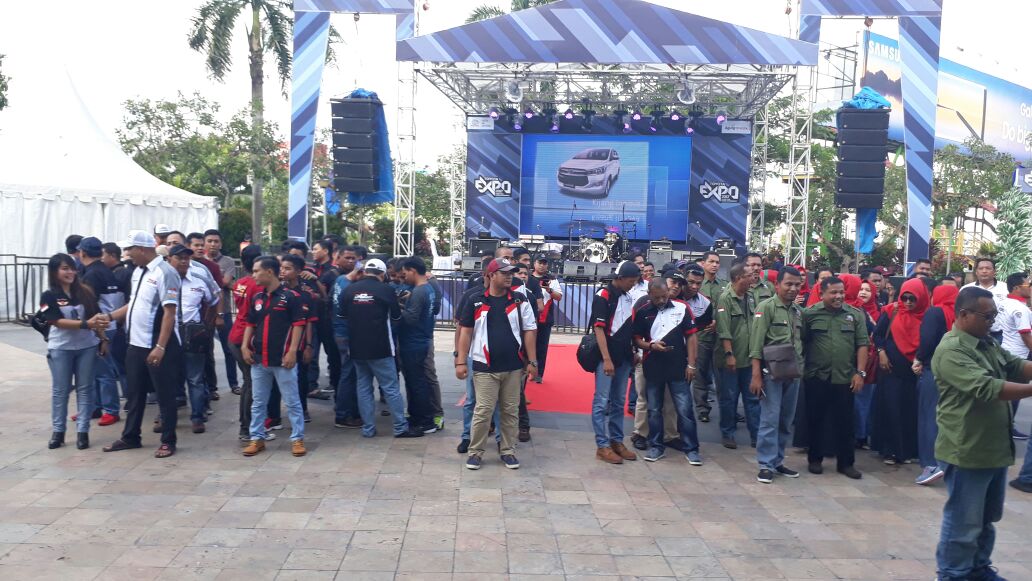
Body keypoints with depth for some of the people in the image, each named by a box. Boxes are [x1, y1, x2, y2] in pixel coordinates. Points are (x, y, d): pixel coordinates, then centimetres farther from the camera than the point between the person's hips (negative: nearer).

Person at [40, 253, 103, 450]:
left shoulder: (85, 292, 4)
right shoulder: (49, 296, -5)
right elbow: (59, 322, -15)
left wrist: (103, 339, 6)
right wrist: (86, 324, -25)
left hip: (87, 346, 2)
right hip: (60, 349, -2)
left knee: (84, 388, 4)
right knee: (60, 390, 7)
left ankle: (82, 431, 10)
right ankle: (58, 431, 17)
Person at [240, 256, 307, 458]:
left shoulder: (291, 296, -8)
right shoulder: (257, 298, 10)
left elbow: (298, 324, -10)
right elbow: (250, 324, 17)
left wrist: (292, 351, -16)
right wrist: (245, 347, 5)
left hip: (282, 359, -6)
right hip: (259, 359, 6)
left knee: (292, 402, 3)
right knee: (258, 402, 13)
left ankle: (297, 439, 12)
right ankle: (257, 438, 23)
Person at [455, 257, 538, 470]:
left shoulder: (520, 300, 3)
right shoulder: (475, 302, 1)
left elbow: (529, 331, 4)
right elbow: (466, 332, 4)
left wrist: (532, 361, 0)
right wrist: (461, 362, -1)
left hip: (513, 366, 2)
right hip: (485, 367, -2)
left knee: (510, 411, 10)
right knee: (482, 411, -1)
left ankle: (508, 451, 22)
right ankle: (475, 452, 13)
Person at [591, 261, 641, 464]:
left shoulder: (630, 297, 10)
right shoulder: (603, 296, -10)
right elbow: (599, 329, -14)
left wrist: (633, 353, 13)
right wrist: (606, 359, -19)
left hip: (624, 358, 7)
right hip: (606, 357, -7)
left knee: (618, 402, 13)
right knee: (602, 402, -2)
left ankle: (617, 441, 22)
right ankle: (602, 446, 2)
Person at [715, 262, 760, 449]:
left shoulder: (750, 298, 8)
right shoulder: (725, 298, -12)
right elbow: (723, 330, -18)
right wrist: (729, 354, -21)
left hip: (749, 358, 6)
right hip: (731, 359, -6)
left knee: (753, 398, 9)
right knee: (729, 398, 5)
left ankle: (756, 435, 16)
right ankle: (728, 434, 18)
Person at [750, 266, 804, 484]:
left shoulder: (798, 311, 12)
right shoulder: (766, 307, -8)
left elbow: (801, 342, 17)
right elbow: (756, 343, -12)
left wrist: (801, 369, 10)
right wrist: (756, 375, -17)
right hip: (772, 373, -6)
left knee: (786, 421, 12)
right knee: (770, 420, -5)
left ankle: (778, 461, 22)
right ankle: (766, 465, 2)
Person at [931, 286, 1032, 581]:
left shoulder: (988, 344, 12)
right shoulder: (952, 350, -21)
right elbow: (986, 388, -29)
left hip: (996, 447, 10)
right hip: (969, 450, -9)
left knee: (987, 518, 22)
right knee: (963, 522, 2)